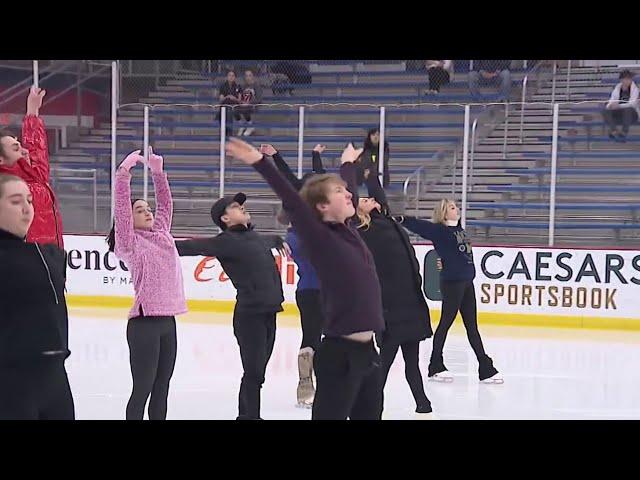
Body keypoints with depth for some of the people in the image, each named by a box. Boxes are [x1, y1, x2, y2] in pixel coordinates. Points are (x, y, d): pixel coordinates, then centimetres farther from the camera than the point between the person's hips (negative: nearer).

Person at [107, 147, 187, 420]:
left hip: (168, 319, 7)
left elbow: (166, 204, 21)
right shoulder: (129, 242, -2)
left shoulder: (161, 234, 16)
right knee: (142, 388, -4)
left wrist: (157, 171, 13)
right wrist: (125, 171, -17)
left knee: (162, 388, 10)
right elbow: (122, 205, -12)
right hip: (144, 321, -7)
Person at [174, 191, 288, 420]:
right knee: (253, 372, -6)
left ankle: (245, 414, 19)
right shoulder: (226, 241, -9)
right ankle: (251, 415, 2)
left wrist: (279, 241, 61)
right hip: (249, 314, -8)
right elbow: (194, 246, -20)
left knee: (257, 371, 11)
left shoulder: (254, 236, 15)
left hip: (269, 313, 8)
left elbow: (268, 240, 39)